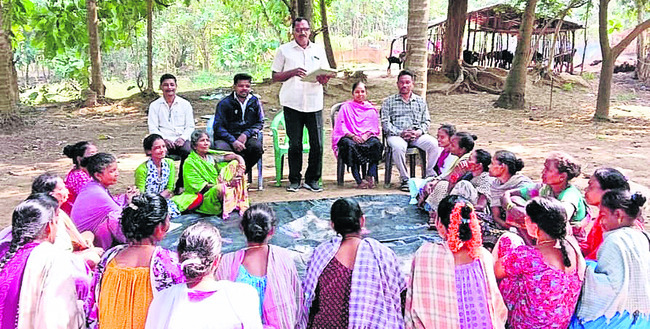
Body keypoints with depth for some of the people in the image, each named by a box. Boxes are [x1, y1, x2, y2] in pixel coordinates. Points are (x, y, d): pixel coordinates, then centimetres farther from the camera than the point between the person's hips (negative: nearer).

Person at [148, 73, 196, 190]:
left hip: (181, 140, 1)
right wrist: (164, 139, -14)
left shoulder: (185, 104, 14)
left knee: (188, 151, -33)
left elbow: (190, 127, 10)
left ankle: (181, 184, -16)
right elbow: (153, 128, 4)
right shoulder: (155, 105, 12)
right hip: (163, 140, -1)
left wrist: (183, 138, -10)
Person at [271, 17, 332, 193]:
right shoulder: (284, 50, 8)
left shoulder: (319, 50, 15)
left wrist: (323, 79, -8)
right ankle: (294, 180, 14)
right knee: (295, 144, 1)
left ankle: (312, 180, 13)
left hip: (314, 104, 2)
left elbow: (325, 78, 16)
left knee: (317, 144, -1)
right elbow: (275, 77, 6)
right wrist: (292, 72, -11)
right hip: (292, 104, -2)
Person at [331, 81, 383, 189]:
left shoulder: (371, 109, 21)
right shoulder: (346, 107, 13)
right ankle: (359, 180, -41)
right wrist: (352, 136, -14)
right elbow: (340, 127, 3)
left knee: (376, 143, -33)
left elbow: (374, 127, 12)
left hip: (367, 138, 2)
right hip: (349, 137, -2)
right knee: (349, 145, -38)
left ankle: (370, 176, -33)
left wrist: (366, 134, -9)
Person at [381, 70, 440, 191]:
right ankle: (404, 178, -22)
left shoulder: (420, 101, 21)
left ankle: (430, 175, -14)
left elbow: (426, 121, 15)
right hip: (396, 135, -2)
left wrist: (419, 131, -8)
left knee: (434, 144, -27)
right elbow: (385, 123, 3)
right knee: (398, 147, -38)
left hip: (417, 135, 2)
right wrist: (400, 133, -13)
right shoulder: (389, 101, 13)